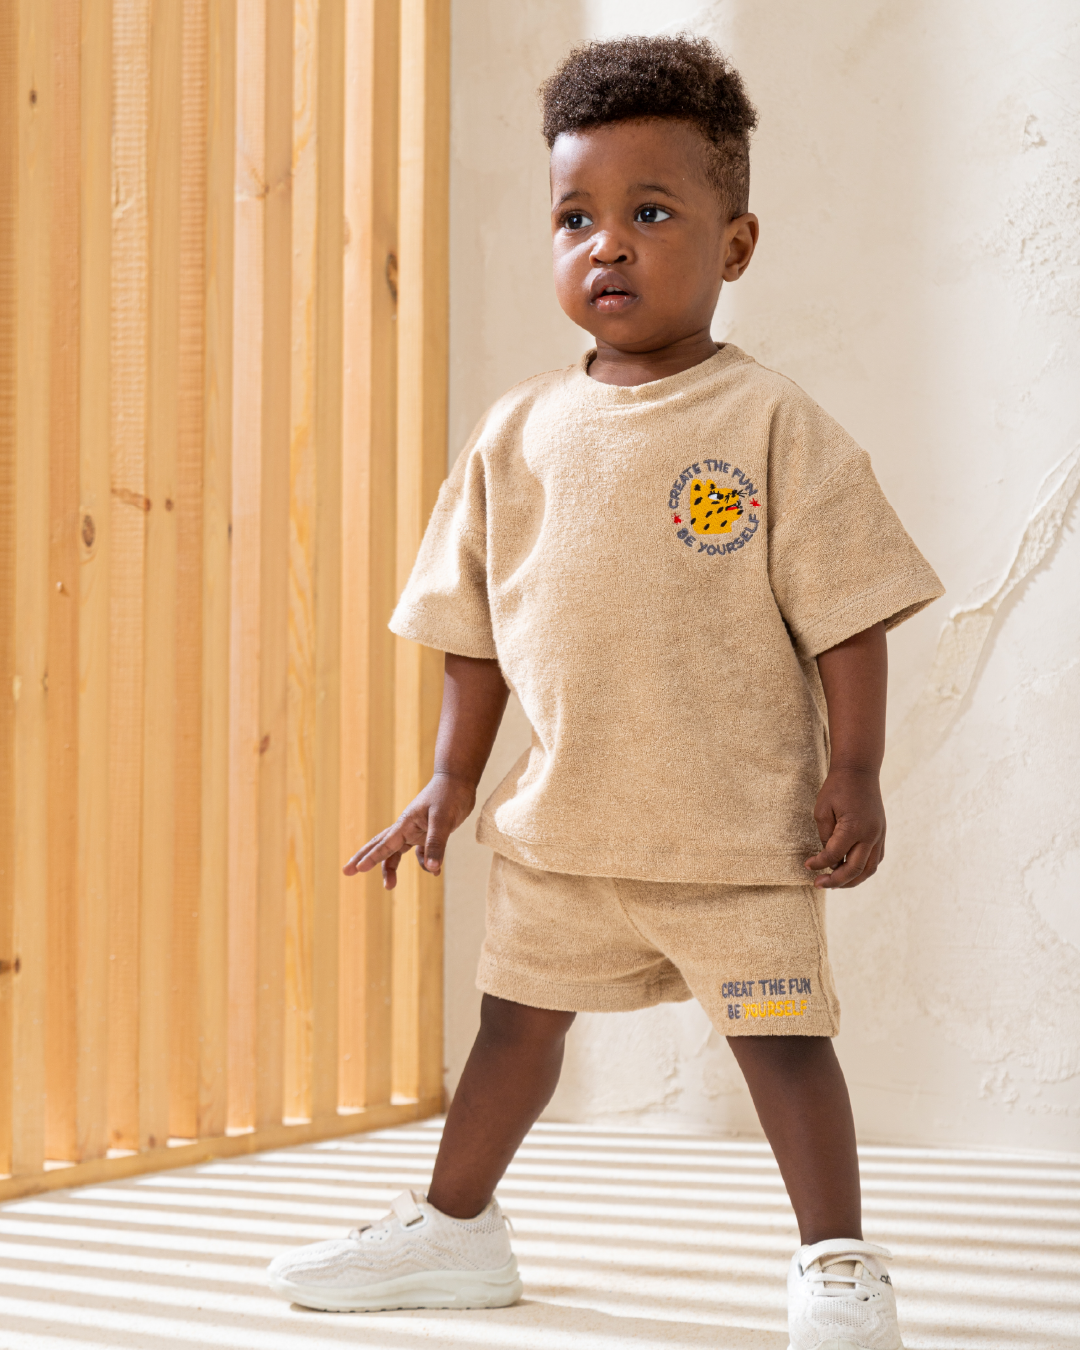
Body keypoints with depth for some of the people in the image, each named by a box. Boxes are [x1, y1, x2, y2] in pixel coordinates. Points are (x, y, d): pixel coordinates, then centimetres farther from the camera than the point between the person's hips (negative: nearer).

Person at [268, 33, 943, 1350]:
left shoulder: (773, 425, -8)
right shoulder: (517, 434, 4)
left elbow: (845, 611, -8)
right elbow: (476, 625, 10)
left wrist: (853, 771, -12)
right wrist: (453, 777, 9)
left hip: (736, 822, -4)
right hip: (561, 819, 5)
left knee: (779, 1033, 0)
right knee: (516, 1010, 17)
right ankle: (455, 1229, 34)